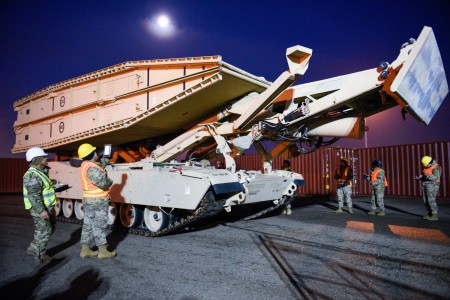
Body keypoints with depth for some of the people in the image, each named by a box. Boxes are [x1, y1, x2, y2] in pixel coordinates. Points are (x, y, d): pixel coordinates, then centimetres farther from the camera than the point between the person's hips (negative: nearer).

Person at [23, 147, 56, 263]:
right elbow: (33, 195, -26)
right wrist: (41, 211, -29)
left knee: (51, 228, 19)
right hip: (39, 209, -10)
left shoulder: (40, 172, 12)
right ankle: (40, 255, 17)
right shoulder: (32, 175, -21)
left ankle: (33, 249, 30)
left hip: (47, 207, 10)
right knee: (43, 231, 1)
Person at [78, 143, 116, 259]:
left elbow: (99, 167, 24)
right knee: (100, 226, 0)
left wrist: (105, 160, 11)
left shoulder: (85, 165, 9)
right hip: (98, 201, -9)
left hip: (88, 200, 9)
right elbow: (104, 183, -29)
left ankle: (85, 250, 22)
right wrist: (110, 181, -9)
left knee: (88, 225, 14)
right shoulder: (91, 168, -22)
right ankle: (103, 251, 9)